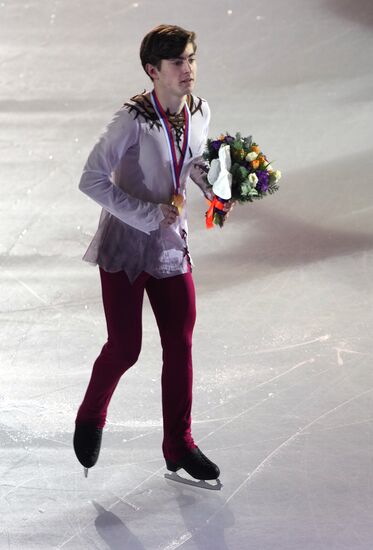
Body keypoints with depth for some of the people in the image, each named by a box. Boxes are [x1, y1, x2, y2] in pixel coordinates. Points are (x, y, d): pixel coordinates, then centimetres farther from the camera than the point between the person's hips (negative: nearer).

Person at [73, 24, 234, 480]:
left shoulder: (199, 111, -3)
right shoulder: (133, 120, -23)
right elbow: (92, 180, -23)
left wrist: (213, 189, -2)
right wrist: (150, 214, -24)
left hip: (171, 247, 5)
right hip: (125, 248, -5)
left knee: (180, 347, 6)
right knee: (125, 347, -2)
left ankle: (179, 446, 19)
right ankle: (90, 418, 27)